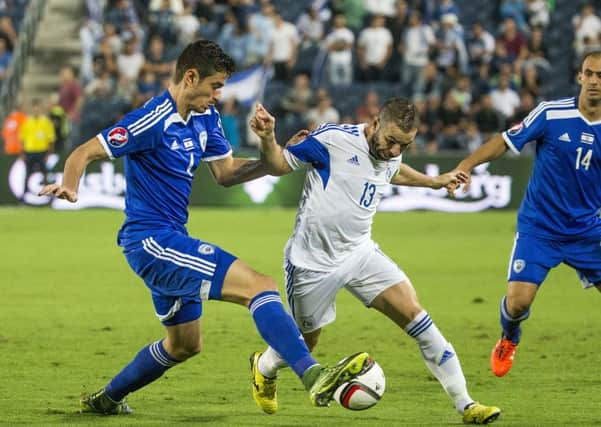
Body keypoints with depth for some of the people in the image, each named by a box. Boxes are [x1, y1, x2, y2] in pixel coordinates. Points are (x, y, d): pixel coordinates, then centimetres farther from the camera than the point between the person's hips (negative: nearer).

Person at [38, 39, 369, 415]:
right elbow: (85, 153, -18)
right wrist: (69, 187, -38)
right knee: (261, 286, -22)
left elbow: (225, 172, 14)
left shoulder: (205, 116, 8)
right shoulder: (153, 121, -18)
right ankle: (314, 378, -33)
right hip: (152, 240, -10)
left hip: (170, 240, 10)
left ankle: (106, 399, 38)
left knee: (184, 345, 24)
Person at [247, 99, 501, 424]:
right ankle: (264, 367, 49)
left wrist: (435, 182, 31)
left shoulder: (390, 156, 0)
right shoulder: (333, 140, -21)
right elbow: (278, 165, -13)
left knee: (413, 313, -11)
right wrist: (267, 139, -33)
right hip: (312, 262, -5)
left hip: (359, 252, 5)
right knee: (305, 342, 11)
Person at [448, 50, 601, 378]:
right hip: (539, 229, -2)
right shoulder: (551, 114, -11)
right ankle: (508, 341, 24)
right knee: (518, 300, -12)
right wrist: (466, 165, -17)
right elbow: (505, 142, -5)